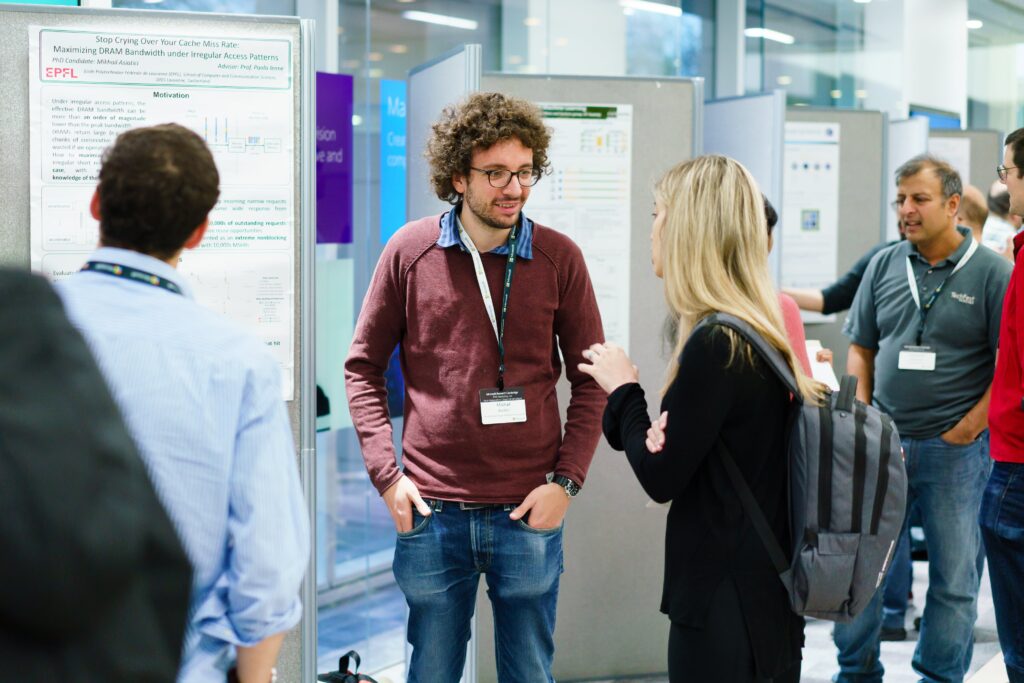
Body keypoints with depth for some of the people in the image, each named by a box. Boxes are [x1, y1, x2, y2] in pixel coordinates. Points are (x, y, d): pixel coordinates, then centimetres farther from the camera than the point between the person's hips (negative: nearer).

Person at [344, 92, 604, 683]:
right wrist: (386, 473, -3)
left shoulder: (559, 257, 0)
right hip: (431, 511, 0)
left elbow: (590, 380, 5)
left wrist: (567, 479, -5)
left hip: (529, 512, 0)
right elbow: (364, 367, 6)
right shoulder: (410, 251, 0)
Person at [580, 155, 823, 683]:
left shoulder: (715, 345, -22)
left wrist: (622, 390, -2)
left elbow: (661, 478, -15)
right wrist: (661, 434, -9)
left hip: (725, 605, -9)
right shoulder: (761, 329, 7)